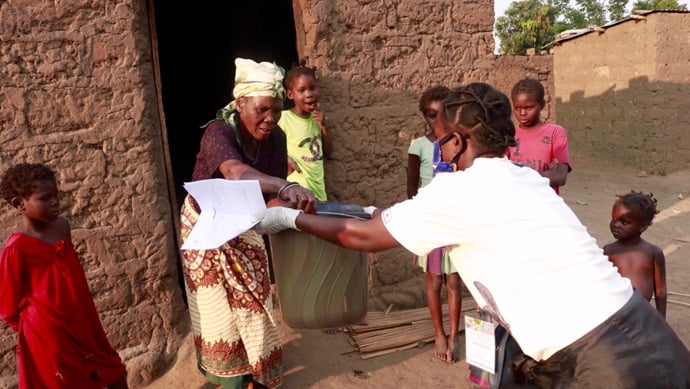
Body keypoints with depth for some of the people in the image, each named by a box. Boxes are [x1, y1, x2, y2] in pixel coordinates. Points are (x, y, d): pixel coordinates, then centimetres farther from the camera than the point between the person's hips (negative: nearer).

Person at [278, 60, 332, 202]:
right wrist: (285, 158, -23)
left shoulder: (316, 118, 7)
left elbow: (327, 152, 10)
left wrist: (324, 126, -2)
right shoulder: (284, 118, -11)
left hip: (318, 189, 6)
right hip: (297, 190, -6)